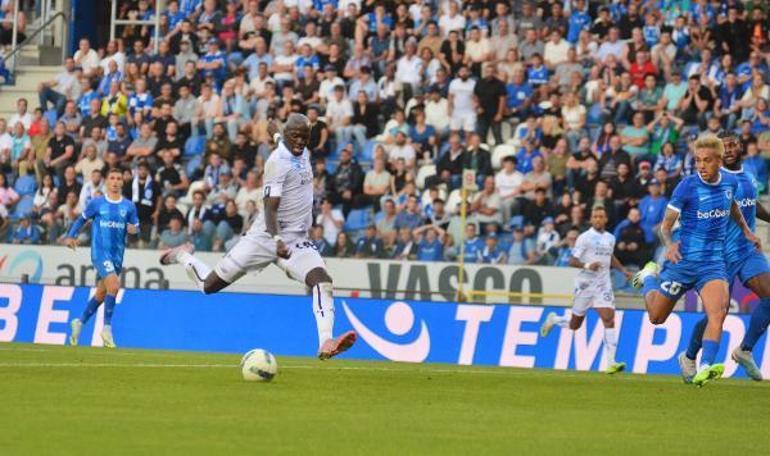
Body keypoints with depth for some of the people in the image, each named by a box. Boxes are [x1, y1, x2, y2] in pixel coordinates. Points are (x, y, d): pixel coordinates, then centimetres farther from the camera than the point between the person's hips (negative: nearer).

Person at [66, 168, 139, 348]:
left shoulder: (129, 206, 7)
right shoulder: (96, 203, 1)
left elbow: (136, 228, 9)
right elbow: (82, 219, 13)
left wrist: (134, 229, -14)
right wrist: (71, 236, 3)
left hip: (117, 255, 4)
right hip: (100, 251, -4)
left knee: (102, 293, 11)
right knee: (114, 284, -23)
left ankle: (79, 323, 31)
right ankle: (107, 328, -14)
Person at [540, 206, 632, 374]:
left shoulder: (610, 238, 11)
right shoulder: (585, 238, -7)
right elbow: (572, 261, -10)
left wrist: (623, 270, 18)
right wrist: (587, 265, -27)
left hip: (603, 285, 4)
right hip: (585, 283, -4)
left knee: (609, 319, -15)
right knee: (575, 324, 8)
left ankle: (611, 362, -19)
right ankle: (553, 320, 43)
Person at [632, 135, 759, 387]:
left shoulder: (730, 182, 2)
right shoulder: (687, 186, -12)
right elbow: (666, 223, -9)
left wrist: (746, 231, 26)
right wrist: (669, 244, -28)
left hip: (713, 262, 2)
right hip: (683, 260, -2)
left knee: (718, 311, -24)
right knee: (657, 317, 11)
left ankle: (704, 368, -30)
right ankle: (649, 276, 41)